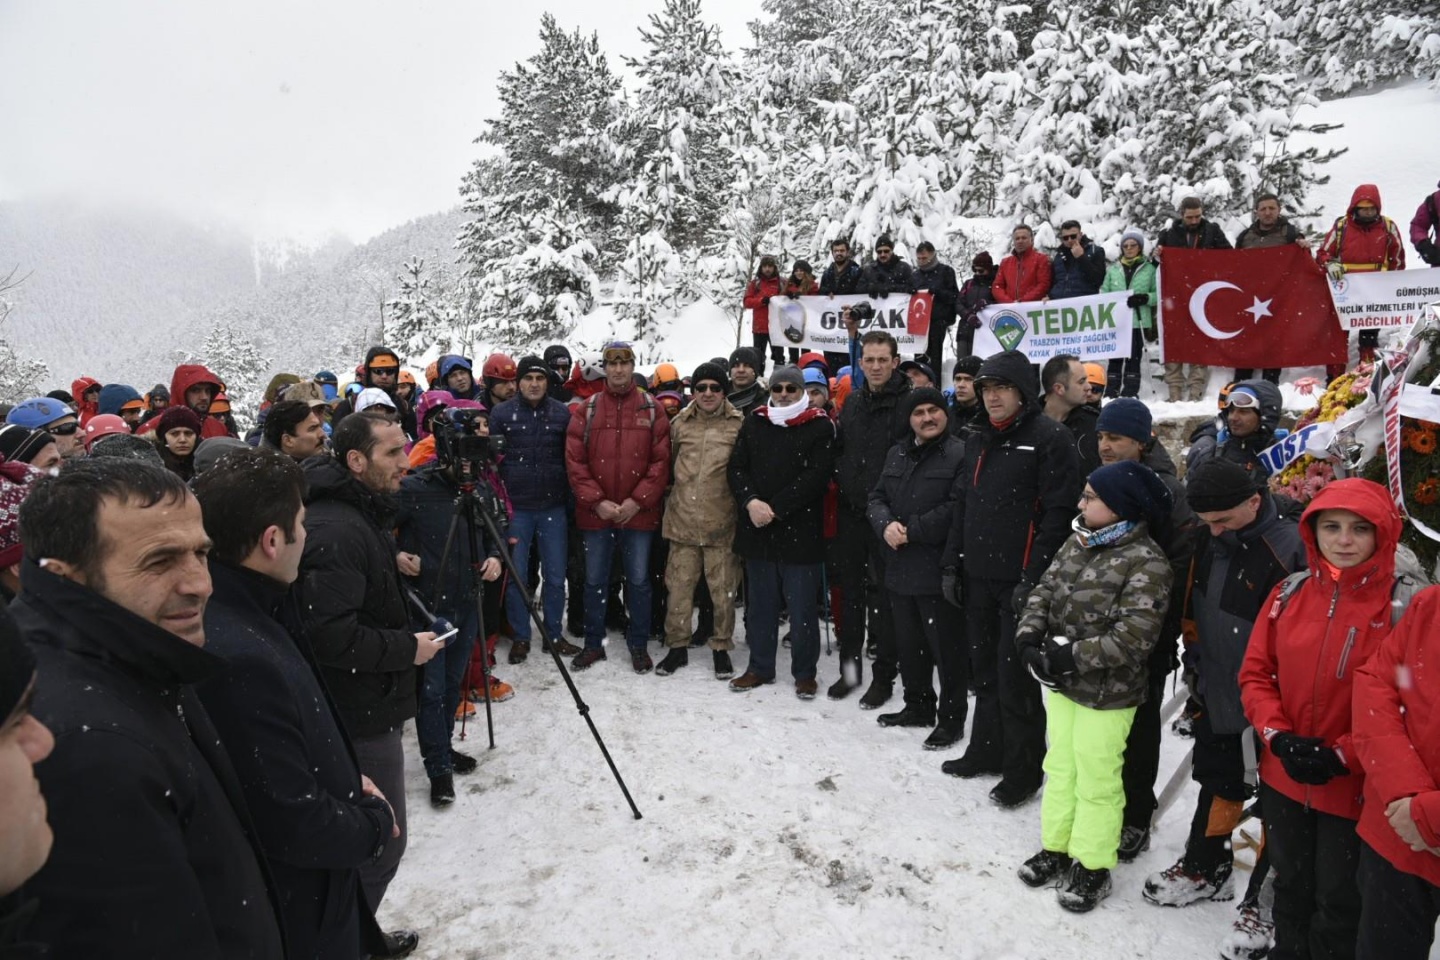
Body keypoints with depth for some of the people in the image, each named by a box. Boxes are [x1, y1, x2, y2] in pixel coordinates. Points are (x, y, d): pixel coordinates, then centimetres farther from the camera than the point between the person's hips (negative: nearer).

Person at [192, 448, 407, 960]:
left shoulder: (240, 611, -2)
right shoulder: (240, 658, -34)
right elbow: (297, 825, -29)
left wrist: (346, 780, 2)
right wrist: (375, 821, -12)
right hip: (299, 910, -8)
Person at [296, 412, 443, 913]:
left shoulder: (362, 516, 10)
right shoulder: (334, 531, -23)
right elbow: (331, 637, -28)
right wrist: (408, 648, -18)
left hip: (368, 706, 10)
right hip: (362, 718, -10)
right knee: (381, 843, 2)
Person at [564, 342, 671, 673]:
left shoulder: (652, 409, 1)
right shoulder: (588, 409, 3)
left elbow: (661, 461, -4)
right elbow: (575, 461, -1)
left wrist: (637, 501, -11)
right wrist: (597, 501, -10)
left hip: (638, 513, -1)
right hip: (596, 512, 1)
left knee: (639, 581, 8)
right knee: (594, 581, 11)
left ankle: (638, 645, 23)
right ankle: (593, 644, 26)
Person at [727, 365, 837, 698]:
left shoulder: (820, 427, -2)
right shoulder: (754, 423, 10)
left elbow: (815, 477, -11)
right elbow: (737, 467, 6)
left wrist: (774, 507, -15)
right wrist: (751, 502, -13)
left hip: (800, 532, -4)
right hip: (757, 530, 4)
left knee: (802, 606, 3)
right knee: (760, 604, 13)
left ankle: (805, 673, 18)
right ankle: (760, 667, 27)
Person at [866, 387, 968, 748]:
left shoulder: (960, 454, -10)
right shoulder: (897, 454, 14)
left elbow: (958, 508, -20)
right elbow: (877, 497, 12)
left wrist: (911, 530, -17)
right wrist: (886, 525, -9)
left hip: (938, 570, -7)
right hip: (900, 568, 8)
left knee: (945, 647, 3)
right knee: (908, 644, 19)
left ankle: (951, 718, 17)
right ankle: (918, 706, 35)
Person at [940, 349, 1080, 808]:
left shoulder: (1050, 438, -9)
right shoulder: (979, 441, 15)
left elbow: (1058, 514, -16)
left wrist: (1034, 578, -19)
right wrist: (951, 564, 14)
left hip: (1019, 582, -7)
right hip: (977, 578, 7)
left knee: (1015, 677, 0)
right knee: (985, 670, 16)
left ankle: (1023, 770, 15)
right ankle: (986, 750, 31)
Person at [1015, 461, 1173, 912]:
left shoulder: (1146, 562, -19)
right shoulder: (1076, 543, 4)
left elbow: (1133, 635, -25)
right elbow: (1043, 593, 6)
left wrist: (1073, 657, -27)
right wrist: (1030, 637, -12)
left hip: (1107, 692, -7)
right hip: (1062, 684, 7)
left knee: (1096, 780, 9)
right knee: (1060, 767, 20)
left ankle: (1093, 866, 28)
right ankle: (1056, 848, 37)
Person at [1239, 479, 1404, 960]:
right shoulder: (1289, 594, -1)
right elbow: (1255, 672, 3)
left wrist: (1342, 757, -18)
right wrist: (1279, 737, -11)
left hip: (1355, 789, -4)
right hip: (1283, 778, 4)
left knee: (1338, 901, 13)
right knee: (1290, 886, 23)